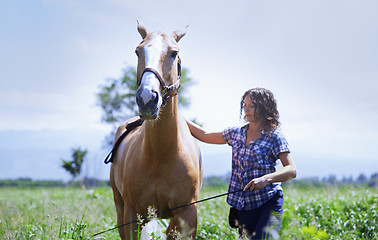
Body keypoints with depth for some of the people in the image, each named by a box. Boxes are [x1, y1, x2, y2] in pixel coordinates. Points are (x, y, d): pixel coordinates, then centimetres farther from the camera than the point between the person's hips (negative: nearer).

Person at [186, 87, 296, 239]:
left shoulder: (274, 137, -5)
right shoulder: (236, 133, 11)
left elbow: (291, 170, -14)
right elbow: (204, 136, 23)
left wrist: (266, 179, -29)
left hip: (268, 203, -5)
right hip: (243, 206, 5)